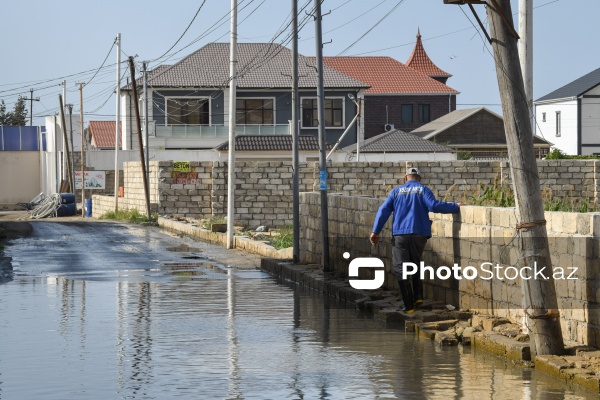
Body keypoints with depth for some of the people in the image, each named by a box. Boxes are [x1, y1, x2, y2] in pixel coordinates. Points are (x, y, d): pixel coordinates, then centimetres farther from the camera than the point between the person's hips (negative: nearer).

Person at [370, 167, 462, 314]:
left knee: (400, 269, 0)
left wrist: (375, 231, 4)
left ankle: (409, 305, -8)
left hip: (400, 235, -1)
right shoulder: (423, 190, 5)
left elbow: (383, 211, 4)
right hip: (419, 234, 1)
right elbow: (433, 205, -11)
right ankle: (418, 296, 9)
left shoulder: (396, 191, 11)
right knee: (415, 264, 23)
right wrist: (455, 207, -2)